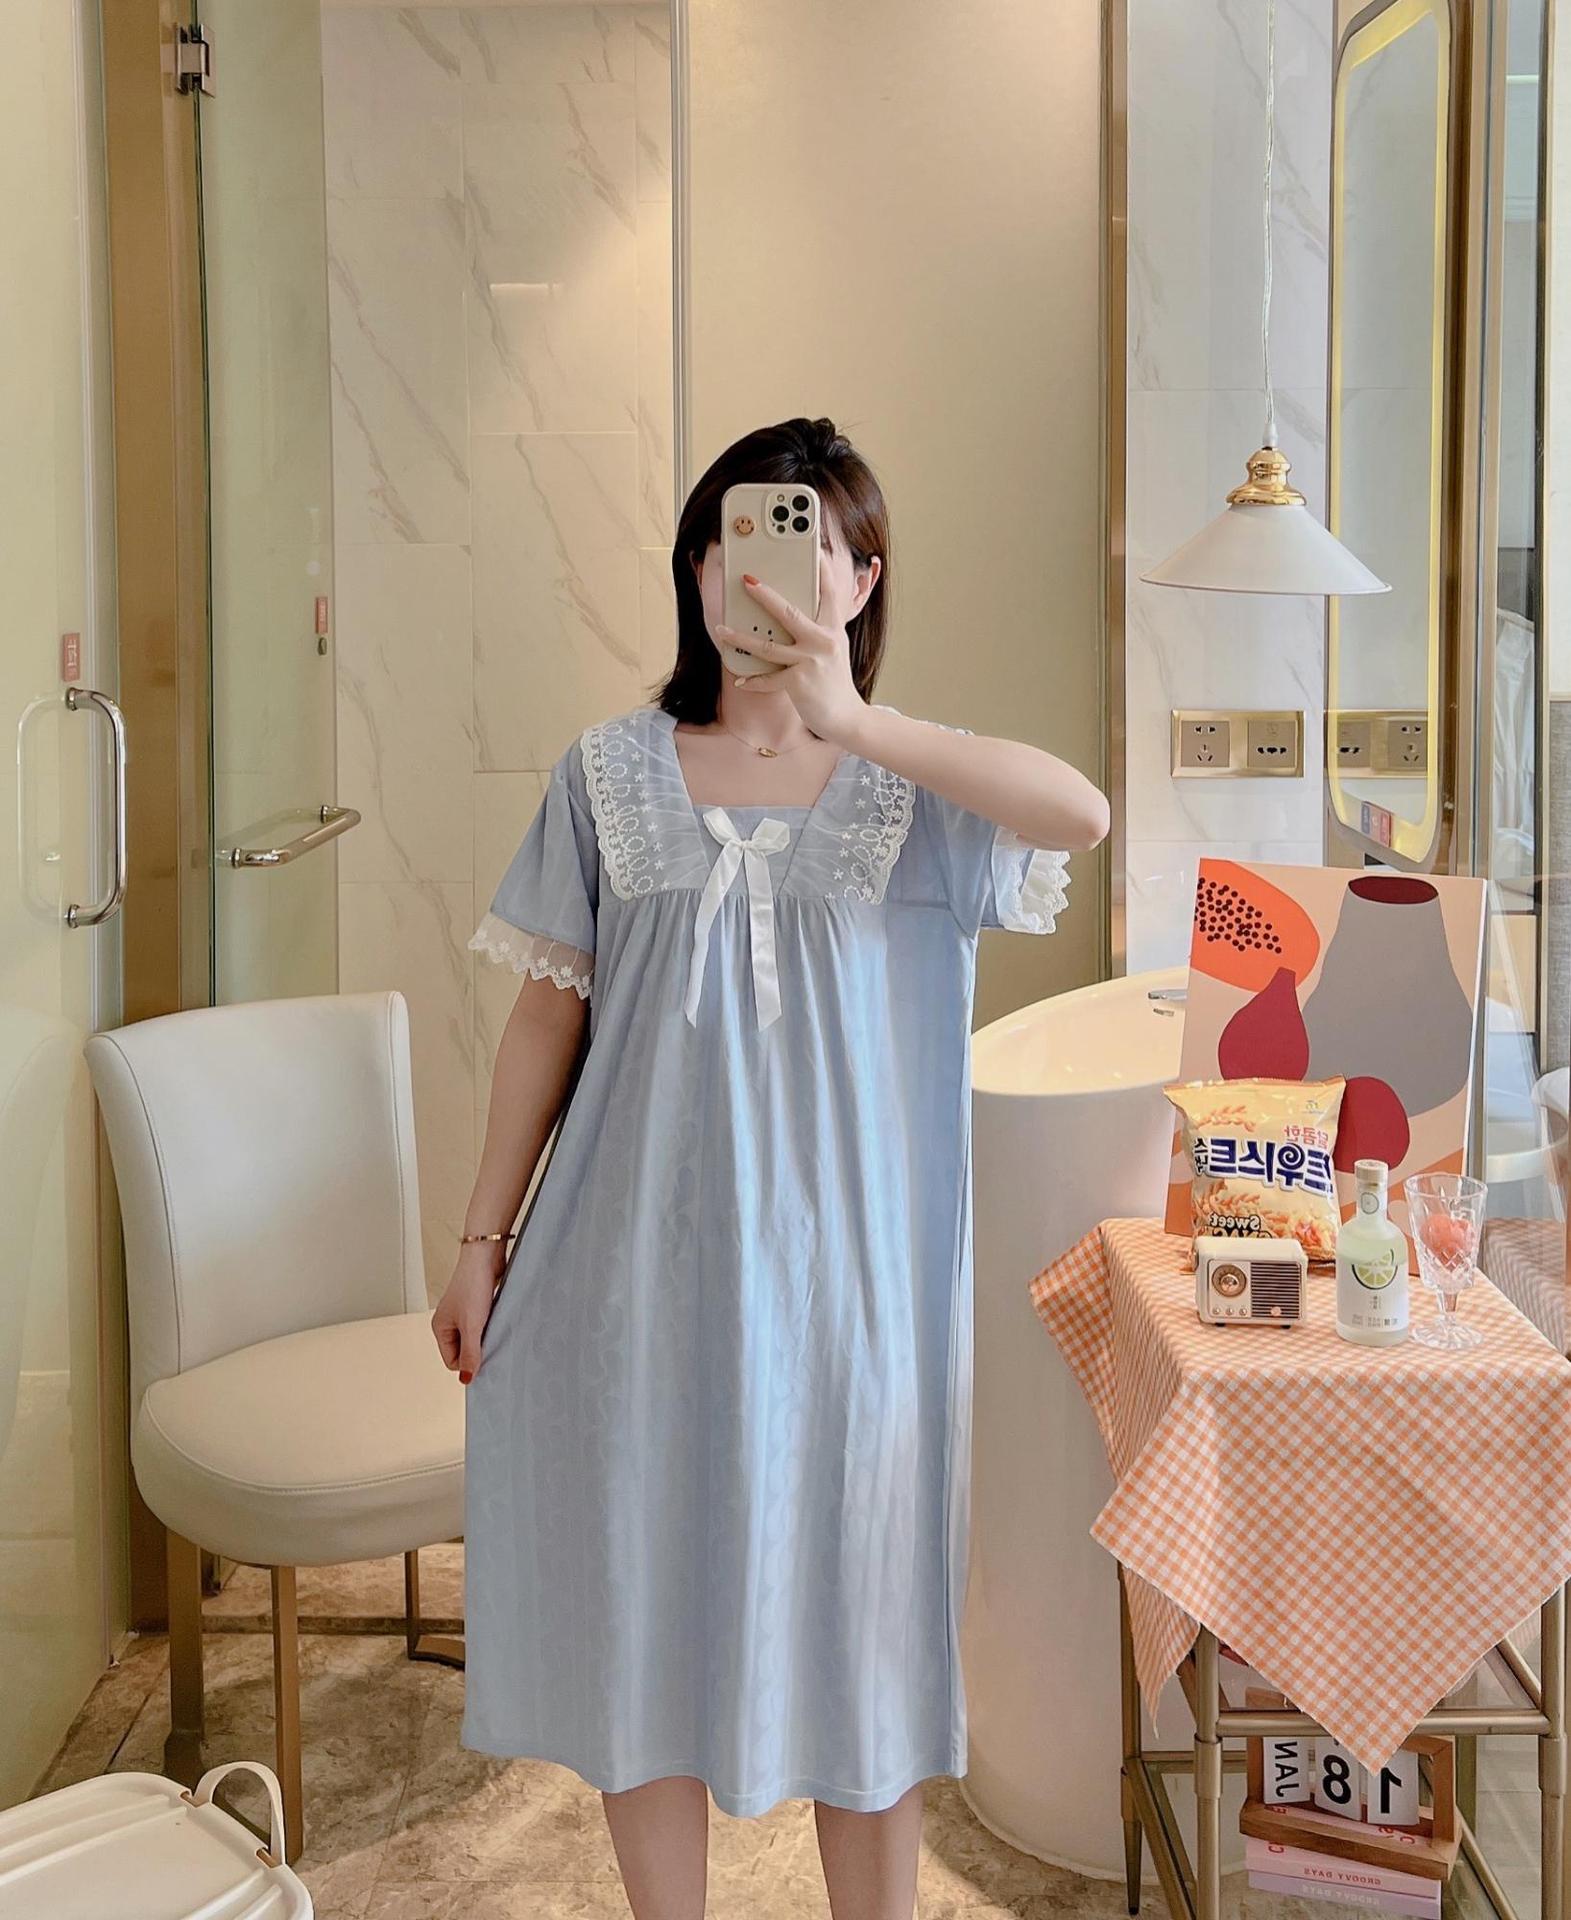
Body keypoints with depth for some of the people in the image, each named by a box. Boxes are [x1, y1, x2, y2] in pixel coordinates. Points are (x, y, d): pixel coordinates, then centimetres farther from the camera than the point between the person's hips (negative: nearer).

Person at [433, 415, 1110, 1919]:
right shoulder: (613, 774, 4)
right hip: (642, 1266, 2)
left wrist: (851, 723, -28)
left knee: (851, 1623, 10)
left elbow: (1081, 814, -22)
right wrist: (481, 1243, 6)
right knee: (645, 1619, 11)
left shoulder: (916, 787, 0)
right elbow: (548, 1020, 6)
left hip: (845, 1270, -1)